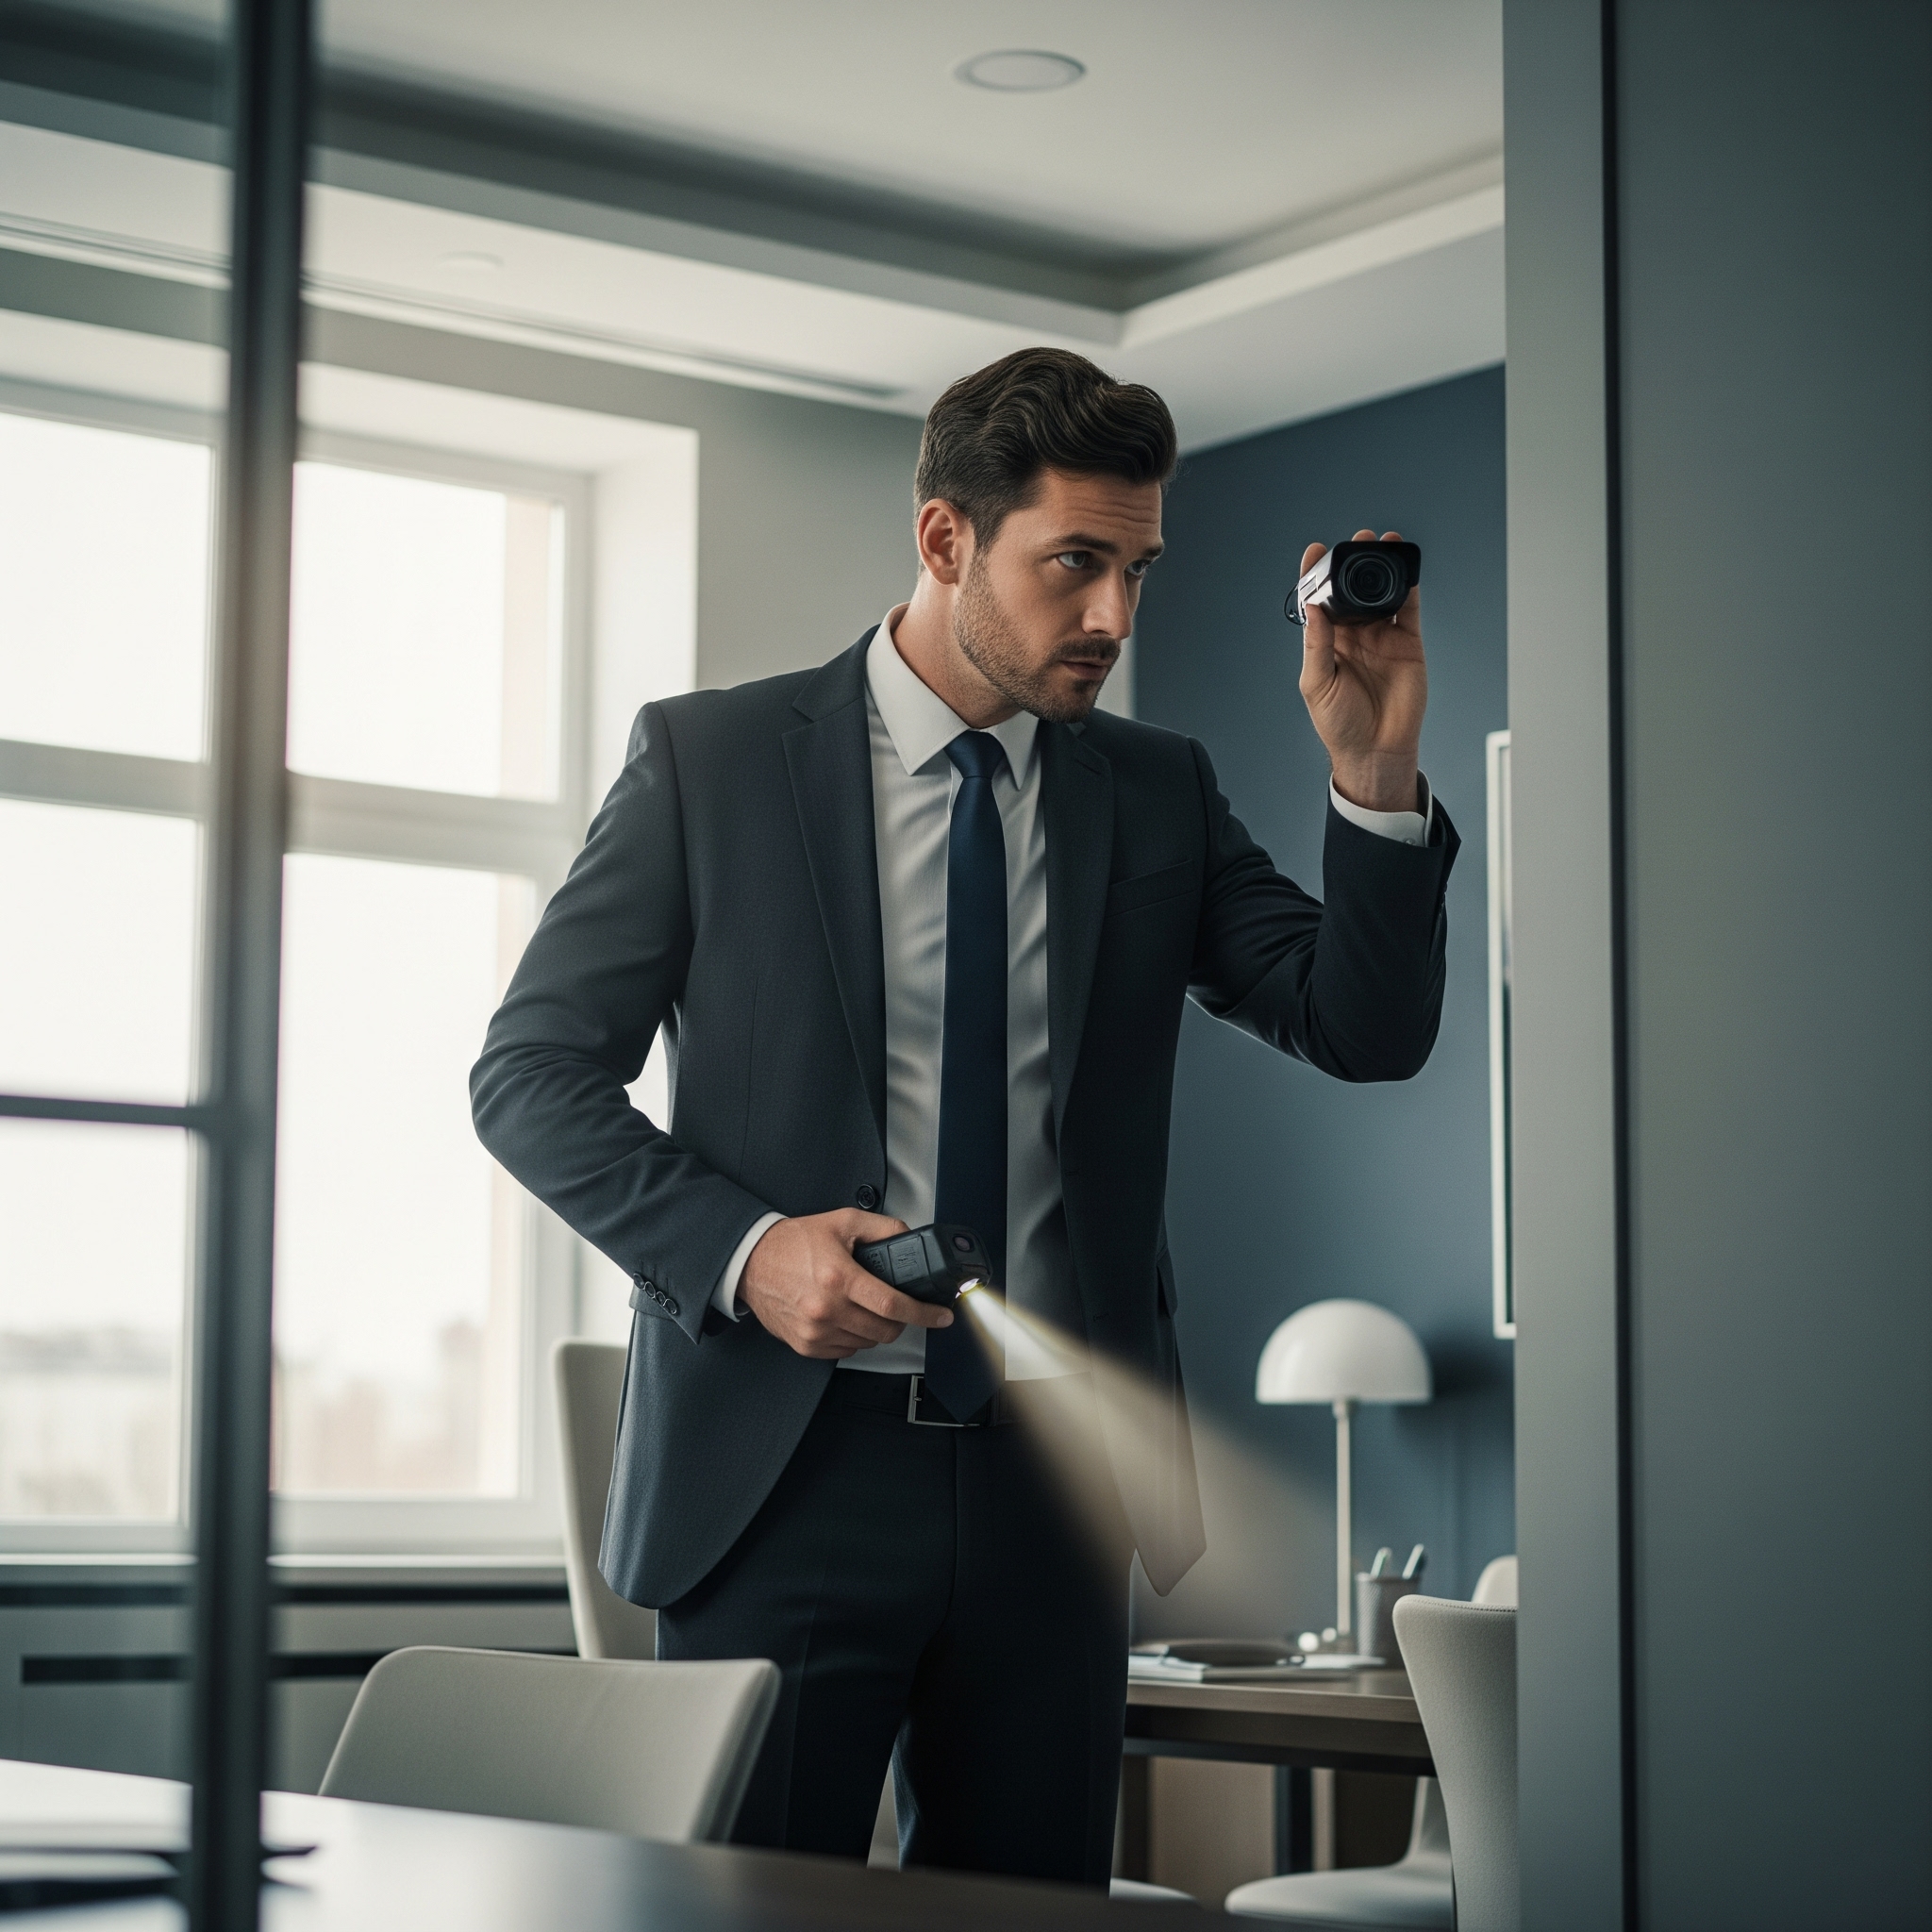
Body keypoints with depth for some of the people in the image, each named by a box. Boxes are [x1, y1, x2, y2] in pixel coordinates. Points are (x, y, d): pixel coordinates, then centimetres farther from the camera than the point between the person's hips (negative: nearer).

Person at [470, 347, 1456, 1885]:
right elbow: (530, 1074, -1)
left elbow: (1370, 1032, 1)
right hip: (785, 1465, -3)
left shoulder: (1159, 794, 9)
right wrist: (742, 1249, -16)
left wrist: (1375, 776, -14)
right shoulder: (711, 760, 0)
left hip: (1054, 1471, 3)